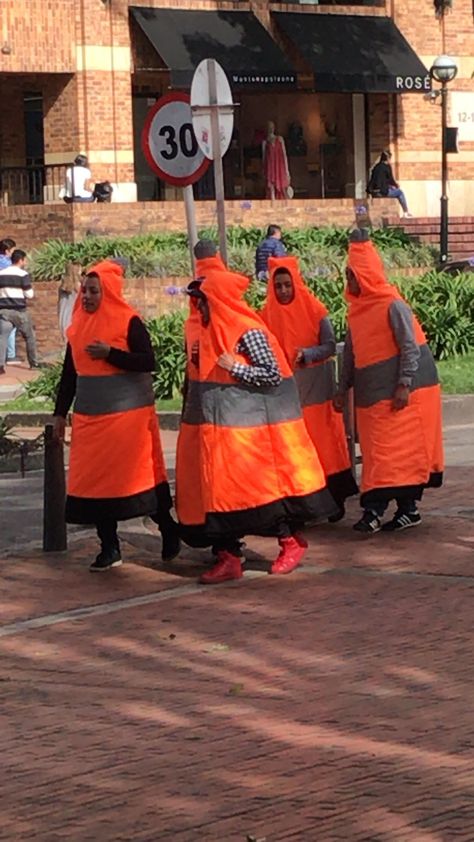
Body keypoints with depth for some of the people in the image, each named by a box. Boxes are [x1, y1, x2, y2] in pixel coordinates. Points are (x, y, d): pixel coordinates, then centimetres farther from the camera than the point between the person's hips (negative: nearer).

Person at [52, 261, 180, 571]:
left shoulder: (129, 322, -8)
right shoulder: (79, 326, 10)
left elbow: (148, 362, -15)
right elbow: (69, 372, 16)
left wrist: (110, 353, -23)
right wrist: (60, 412, 15)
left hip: (129, 413, -6)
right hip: (90, 416, 6)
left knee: (140, 474, -1)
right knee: (95, 477, 4)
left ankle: (168, 530, 17)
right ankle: (109, 548, 10)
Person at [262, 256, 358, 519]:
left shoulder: (315, 310, -2)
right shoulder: (268, 315, 4)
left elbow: (330, 346, -5)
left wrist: (306, 354, -21)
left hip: (315, 388, -2)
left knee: (323, 443, -2)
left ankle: (334, 499, 5)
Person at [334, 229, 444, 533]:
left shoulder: (392, 306, -13)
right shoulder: (358, 309, 11)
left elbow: (410, 346, -16)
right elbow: (351, 352, 17)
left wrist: (404, 385, -21)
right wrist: (343, 389, 15)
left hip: (397, 392, -8)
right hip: (373, 392, 8)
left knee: (398, 449, -7)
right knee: (377, 450, 7)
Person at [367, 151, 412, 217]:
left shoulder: (376, 167, 15)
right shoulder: (387, 166, -6)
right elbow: (391, 179, -4)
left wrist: (390, 185, 25)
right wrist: (396, 186, 16)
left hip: (374, 193, 8)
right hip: (383, 191, -8)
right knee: (400, 192, 14)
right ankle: (406, 212, 20)